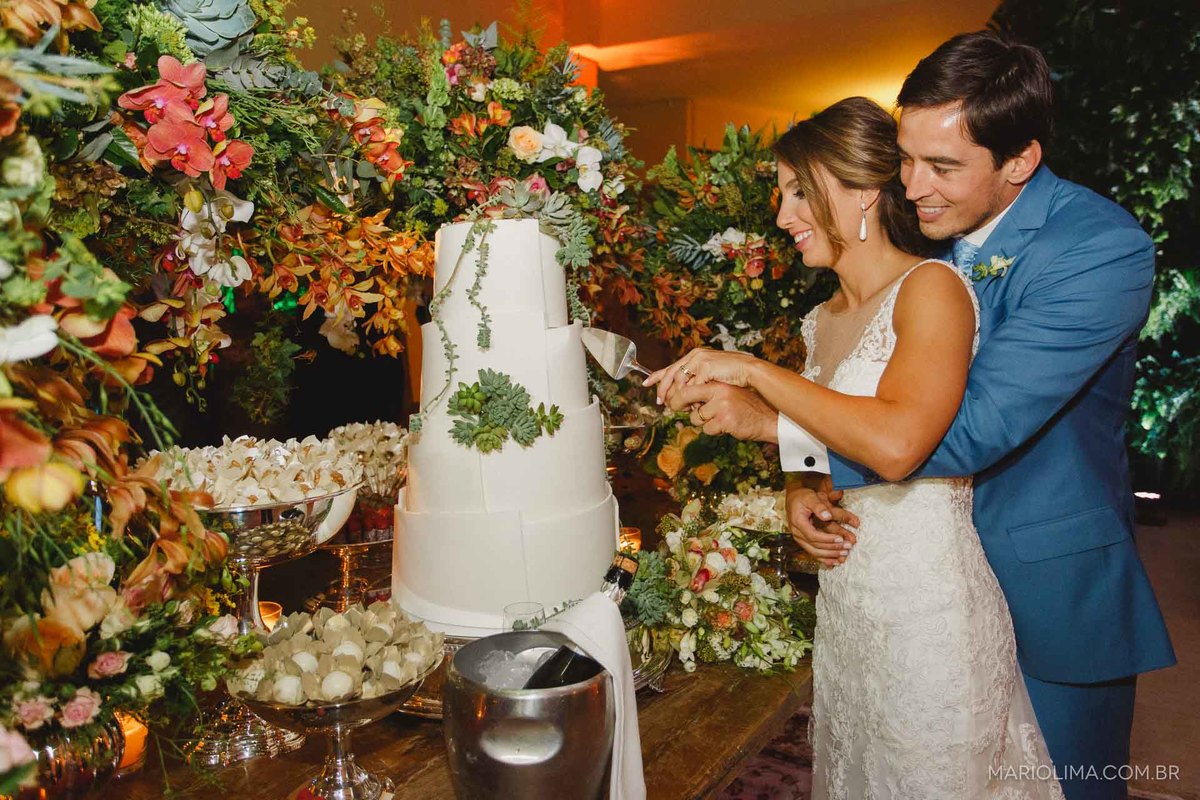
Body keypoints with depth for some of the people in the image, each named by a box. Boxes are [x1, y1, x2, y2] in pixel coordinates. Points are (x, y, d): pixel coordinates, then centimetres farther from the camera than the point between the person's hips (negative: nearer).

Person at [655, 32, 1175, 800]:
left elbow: (974, 429, -31)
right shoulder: (922, 228, -4)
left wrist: (775, 420, -30)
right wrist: (809, 480, -19)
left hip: (1052, 594, -5)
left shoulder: (1103, 249, -22)